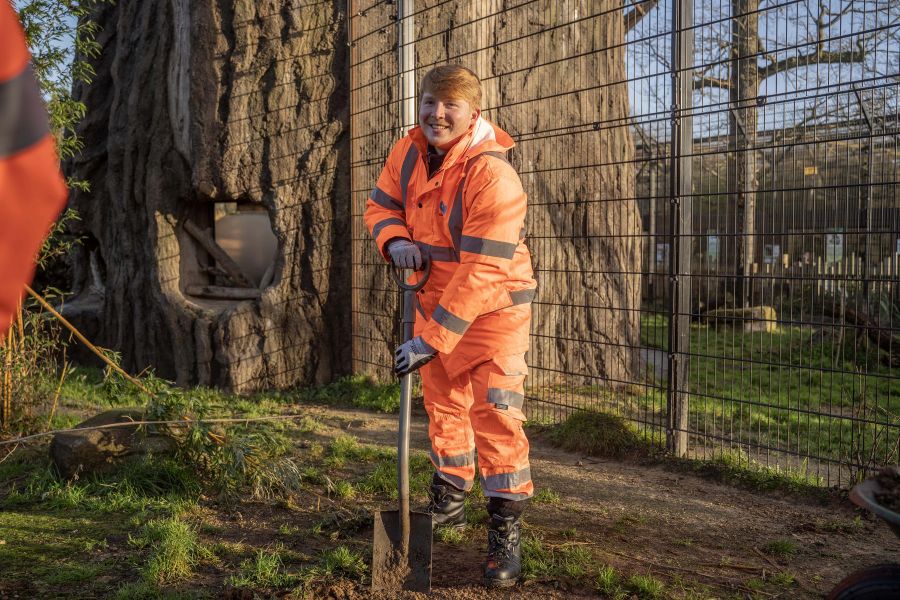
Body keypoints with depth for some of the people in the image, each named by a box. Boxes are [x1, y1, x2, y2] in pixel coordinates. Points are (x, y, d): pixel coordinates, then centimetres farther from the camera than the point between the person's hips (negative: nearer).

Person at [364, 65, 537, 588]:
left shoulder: (493, 176, -28)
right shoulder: (408, 152, -6)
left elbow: (481, 273, -31)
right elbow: (380, 205, 9)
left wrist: (431, 339, -30)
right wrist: (395, 239, -15)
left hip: (494, 305, -7)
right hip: (436, 298, 7)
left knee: (495, 411, -13)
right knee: (444, 403, 18)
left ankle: (506, 530, 0)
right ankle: (450, 501, 38)